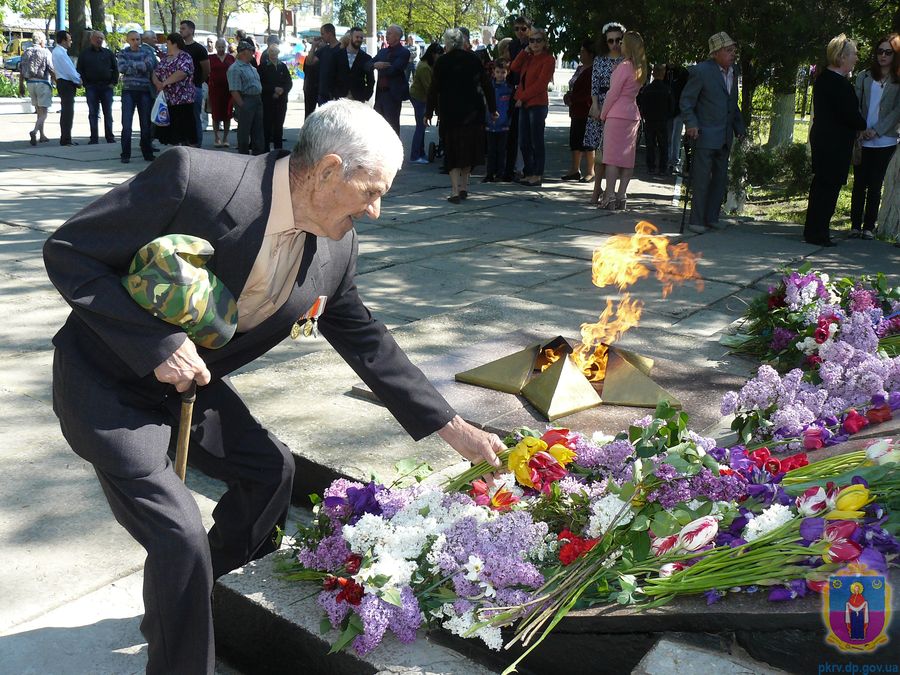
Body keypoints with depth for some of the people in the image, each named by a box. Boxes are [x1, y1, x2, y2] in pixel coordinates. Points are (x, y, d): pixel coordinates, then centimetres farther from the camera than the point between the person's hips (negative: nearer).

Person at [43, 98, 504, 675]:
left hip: (188, 376, 7)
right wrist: (157, 345, -30)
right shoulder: (194, 178, -30)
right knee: (180, 536, -15)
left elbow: (364, 340, 3)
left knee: (271, 469, 13)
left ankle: (182, 602, 35)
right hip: (109, 384, -7)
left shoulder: (336, 248, -9)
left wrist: (453, 428, 4)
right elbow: (67, 251, -21)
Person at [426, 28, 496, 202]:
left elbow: (434, 89, -4)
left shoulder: (442, 62, -4)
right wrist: (492, 108, 14)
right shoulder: (473, 59, 3)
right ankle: (464, 186, 19)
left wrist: (428, 113, 5)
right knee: (469, 146, 16)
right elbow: (486, 84, 6)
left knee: (452, 150, 2)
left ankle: (455, 191, -7)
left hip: (450, 112, -2)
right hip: (472, 111, 2)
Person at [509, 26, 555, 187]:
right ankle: (529, 172, 17)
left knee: (536, 141, -4)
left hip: (538, 104, -7)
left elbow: (540, 83, -13)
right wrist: (525, 51, 2)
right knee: (523, 142, 8)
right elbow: (514, 68, 6)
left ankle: (537, 175, 2)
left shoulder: (548, 59, -6)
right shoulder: (528, 57, 18)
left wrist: (522, 97, -12)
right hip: (524, 104, 8)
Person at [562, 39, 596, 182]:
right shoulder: (580, 68, 17)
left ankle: (590, 172, 2)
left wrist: (572, 98, -13)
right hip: (576, 111, 9)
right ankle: (575, 170, 18)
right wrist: (569, 95, 5)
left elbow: (589, 93, -18)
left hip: (586, 112, -9)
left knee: (586, 142, -5)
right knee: (574, 140, 10)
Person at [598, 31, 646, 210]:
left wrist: (603, 114, -1)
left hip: (617, 114, -8)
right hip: (633, 115, 8)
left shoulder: (624, 66, -11)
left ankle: (609, 196, -9)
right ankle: (621, 196, 8)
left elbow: (613, 93, -11)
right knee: (627, 156, 6)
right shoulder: (640, 68, 12)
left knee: (612, 155, -7)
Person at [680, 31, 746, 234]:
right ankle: (696, 221, 1)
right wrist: (691, 124, -18)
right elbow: (686, 100, -8)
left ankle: (711, 218, 19)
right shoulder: (701, 71, -10)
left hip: (725, 137, 8)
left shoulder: (732, 72, 13)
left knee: (720, 178, 10)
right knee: (702, 179, -6)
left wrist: (739, 127, 17)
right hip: (705, 135, -7)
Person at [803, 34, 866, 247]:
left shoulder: (823, 77, 12)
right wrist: (865, 127, 1)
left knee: (821, 185, 15)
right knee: (828, 186, -4)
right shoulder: (838, 83, -19)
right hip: (835, 143, -10)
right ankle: (817, 233, 0)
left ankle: (813, 231, 22)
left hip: (822, 139, 10)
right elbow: (851, 114, -17)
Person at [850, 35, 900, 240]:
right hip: (862, 141, 1)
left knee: (875, 185, 2)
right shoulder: (864, 77, 8)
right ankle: (855, 225, 9)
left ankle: (869, 226, 7)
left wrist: (876, 131, -13)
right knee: (859, 183, 3)